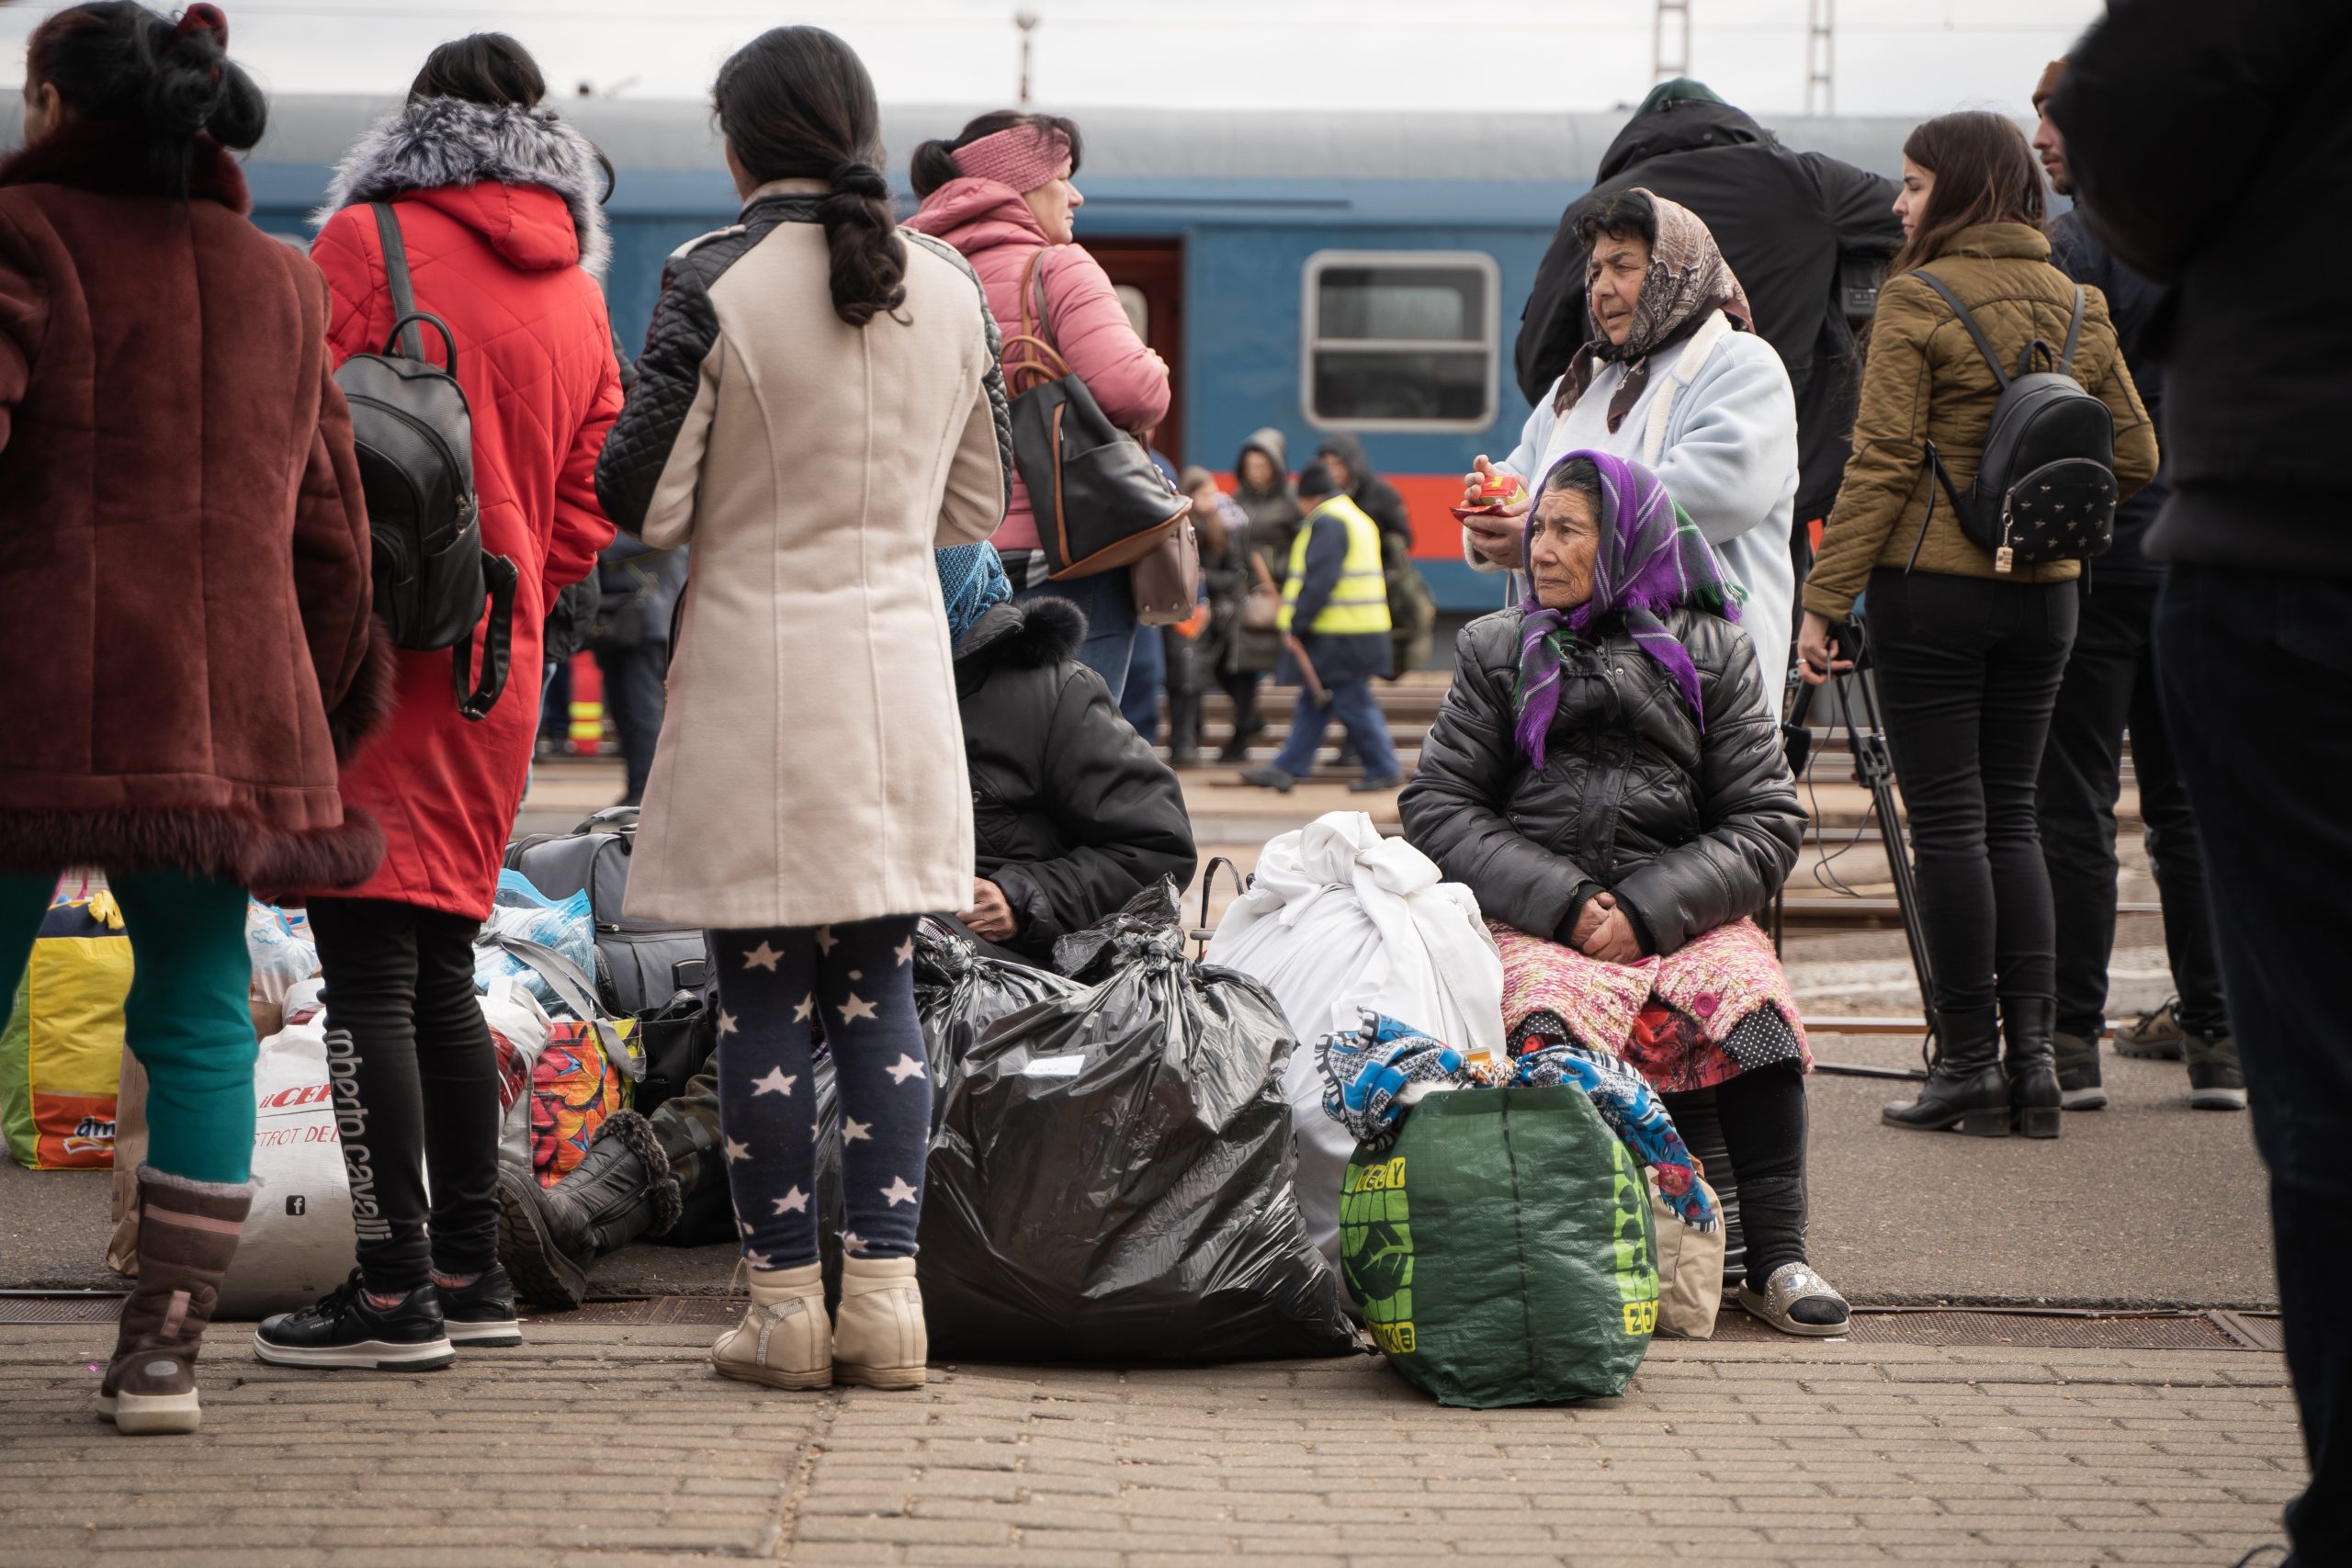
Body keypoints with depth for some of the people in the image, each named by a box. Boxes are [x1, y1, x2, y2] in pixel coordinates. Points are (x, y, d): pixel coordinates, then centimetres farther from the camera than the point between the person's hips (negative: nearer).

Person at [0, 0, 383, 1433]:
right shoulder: (282, 282, 16)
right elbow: (328, 533, 17)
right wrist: (314, 719, 24)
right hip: (224, 703, 4)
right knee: (198, 1015, 9)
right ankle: (166, 1348, 5)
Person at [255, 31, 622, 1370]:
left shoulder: (371, 243, -4)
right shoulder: (576, 295, 14)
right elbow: (585, 513, 13)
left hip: (371, 651, -7)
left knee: (369, 978, -5)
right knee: (443, 977, 15)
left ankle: (395, 1293, -7)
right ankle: (472, 1273, 17)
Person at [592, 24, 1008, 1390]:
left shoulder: (716, 284, -10)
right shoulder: (951, 289, 4)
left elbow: (644, 505, -9)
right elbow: (981, 508, 12)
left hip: (757, 672, -4)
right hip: (901, 672, 4)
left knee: (763, 996, 3)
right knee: (882, 989, 9)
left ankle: (790, 1304, 5)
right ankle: (887, 1296, 5)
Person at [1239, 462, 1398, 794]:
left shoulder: (1327, 523, -13)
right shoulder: (1356, 518, 20)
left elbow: (1319, 581, -21)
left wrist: (1296, 626, -16)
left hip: (1338, 637, -11)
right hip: (1362, 629, 11)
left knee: (1353, 704, -4)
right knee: (1313, 703, 11)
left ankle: (1383, 769, 2)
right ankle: (1287, 767, 14)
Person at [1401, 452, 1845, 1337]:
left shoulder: (1709, 652, 10)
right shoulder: (1497, 650, 14)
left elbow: (1767, 824, 4)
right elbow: (1435, 808, 6)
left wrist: (1646, 911, -12)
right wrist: (1561, 902, -9)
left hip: (1685, 917, 0)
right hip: (1532, 923, 0)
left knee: (1750, 1001, -31)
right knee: (1552, 1012, -34)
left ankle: (1776, 1258, -27)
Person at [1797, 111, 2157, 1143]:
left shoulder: (1917, 301, -10)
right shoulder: (2078, 306, 7)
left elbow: (1882, 466, -13)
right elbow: (2135, 457, 9)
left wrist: (1824, 601, -10)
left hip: (1933, 587, -5)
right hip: (2046, 592, 5)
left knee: (1948, 822, 0)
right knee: (2010, 814, 12)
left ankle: (1970, 1060, 1)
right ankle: (2032, 1048, 5)